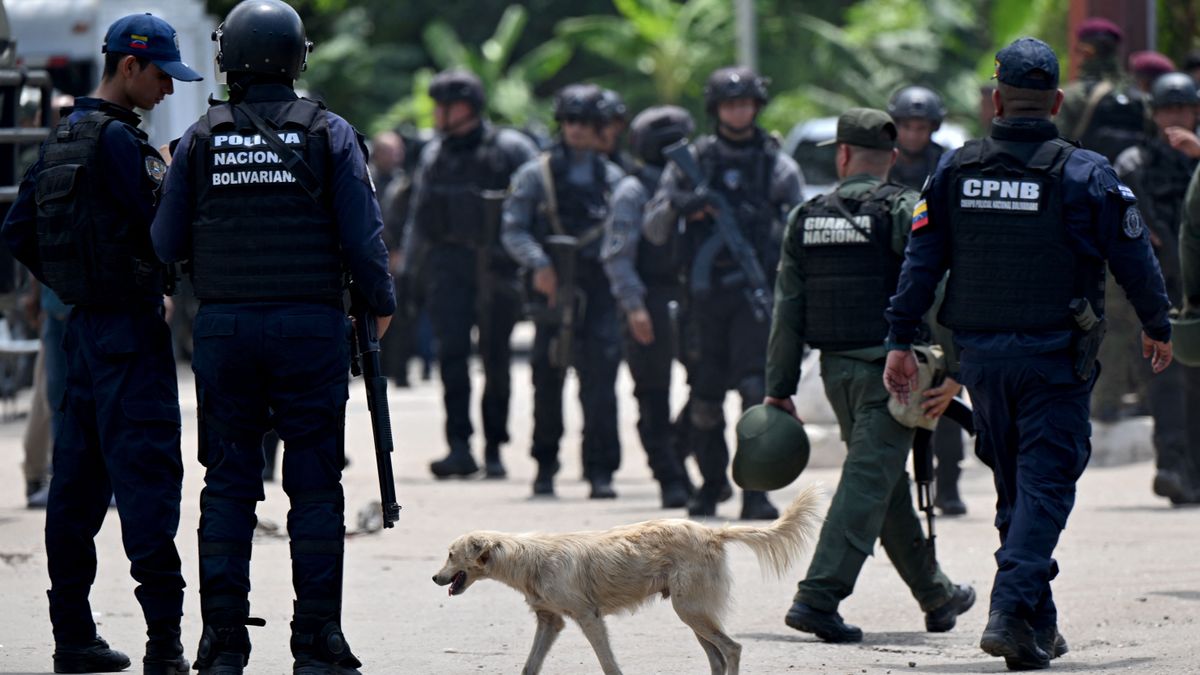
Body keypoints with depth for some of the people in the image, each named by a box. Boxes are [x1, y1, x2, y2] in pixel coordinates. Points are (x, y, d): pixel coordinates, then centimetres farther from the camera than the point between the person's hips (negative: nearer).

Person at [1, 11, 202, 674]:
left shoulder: (61, 137, 13)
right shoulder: (117, 140, -15)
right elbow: (161, 232, -17)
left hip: (84, 323, 9)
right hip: (130, 326, -9)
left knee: (78, 480, 11)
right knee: (146, 473, -11)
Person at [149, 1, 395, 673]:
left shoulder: (201, 139, 2)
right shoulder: (329, 134, -3)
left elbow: (166, 244, 5)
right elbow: (363, 236, -5)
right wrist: (381, 304, 11)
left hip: (224, 327, 2)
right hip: (311, 326, -2)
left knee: (228, 485, 7)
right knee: (315, 486, 2)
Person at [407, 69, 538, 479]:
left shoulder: (510, 149, -2)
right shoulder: (434, 154, 15)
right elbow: (418, 214, 21)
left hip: (497, 265, -3)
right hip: (448, 265, 3)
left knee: (496, 360, 3)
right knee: (451, 352, -11)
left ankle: (494, 449, 13)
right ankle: (459, 448, -14)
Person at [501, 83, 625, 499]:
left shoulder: (612, 178, 13)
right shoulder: (536, 174, 6)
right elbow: (513, 231, 0)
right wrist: (538, 263, -17)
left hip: (599, 293, 1)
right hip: (551, 292, -1)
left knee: (599, 379, -9)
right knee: (547, 382, 4)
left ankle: (600, 471, -7)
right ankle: (545, 466, 18)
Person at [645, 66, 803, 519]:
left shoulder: (777, 166, 8)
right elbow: (653, 230, 7)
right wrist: (676, 206, -14)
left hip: (757, 294, -2)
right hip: (705, 293, 2)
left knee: (757, 390, -15)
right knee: (705, 398, 4)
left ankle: (756, 492, -14)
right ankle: (711, 483, 21)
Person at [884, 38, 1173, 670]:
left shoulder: (955, 170, 2)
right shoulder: (1085, 174, -8)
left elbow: (920, 261, 2)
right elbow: (1133, 257, -2)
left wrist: (900, 341, 6)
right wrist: (1157, 328, 13)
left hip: (981, 356, 4)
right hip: (1054, 358, -4)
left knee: (1015, 488, 16)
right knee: (1045, 484, -3)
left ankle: (1040, 624, 22)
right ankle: (1013, 612, -19)